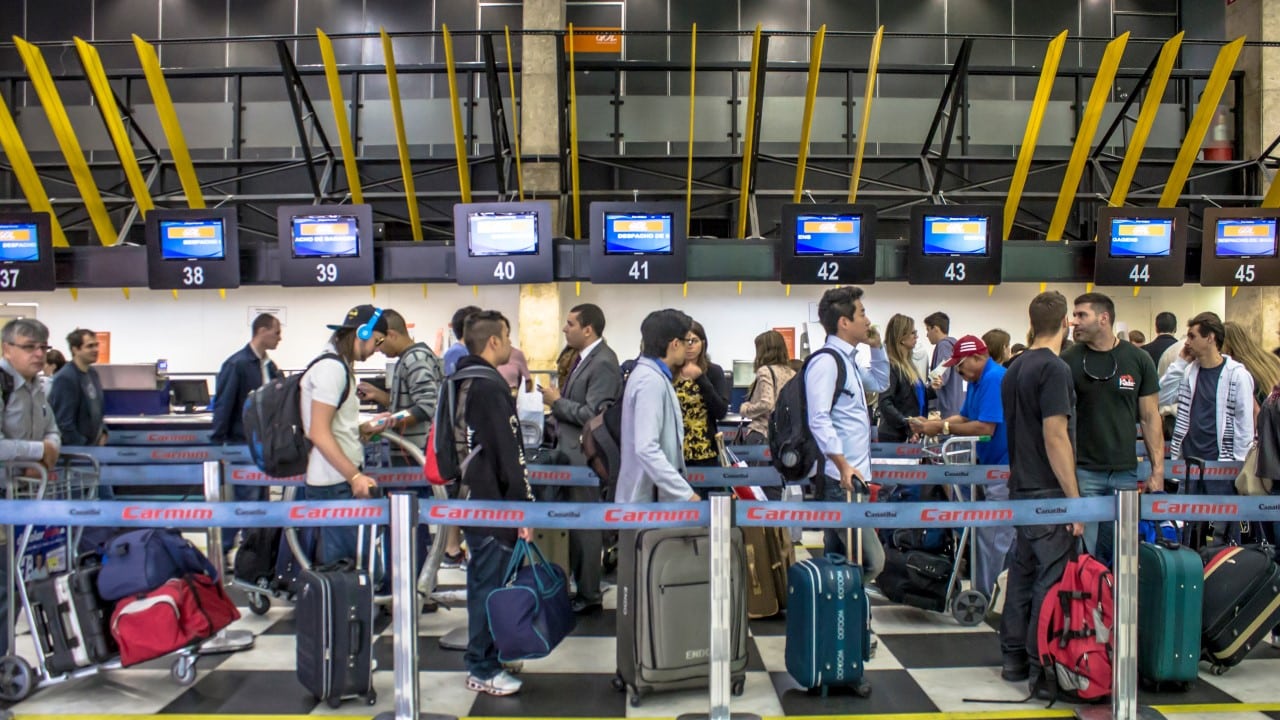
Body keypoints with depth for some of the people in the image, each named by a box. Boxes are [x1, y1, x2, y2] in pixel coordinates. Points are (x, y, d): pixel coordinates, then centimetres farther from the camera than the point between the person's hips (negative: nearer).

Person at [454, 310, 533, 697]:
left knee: (482, 579, 18)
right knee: (491, 582, -1)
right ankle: (483, 670, 7)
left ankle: (482, 657, 30)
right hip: (493, 503, -10)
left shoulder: (465, 381, 11)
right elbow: (507, 453, -21)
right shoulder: (491, 386, -18)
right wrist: (522, 509, -18)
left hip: (471, 497, 10)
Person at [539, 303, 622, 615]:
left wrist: (557, 401, -13)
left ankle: (589, 595, 10)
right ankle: (580, 586, 25)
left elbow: (593, 414, -23)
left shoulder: (603, 363, -17)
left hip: (585, 457, -10)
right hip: (572, 453, 10)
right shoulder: (585, 358, 13)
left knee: (585, 525, -1)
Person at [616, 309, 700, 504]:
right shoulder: (652, 380, -19)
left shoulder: (653, 374, 10)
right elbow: (646, 449, -27)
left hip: (657, 493, 10)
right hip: (649, 496, -10)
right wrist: (686, 493, -27)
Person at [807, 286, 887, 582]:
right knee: (871, 560, -13)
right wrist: (843, 465, -24)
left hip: (852, 477, 10)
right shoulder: (826, 361, -13)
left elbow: (879, 383, 35)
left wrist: (876, 346, 22)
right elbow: (819, 420, -21)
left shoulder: (847, 360, 16)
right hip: (840, 479, -10)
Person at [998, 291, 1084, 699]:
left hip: (1022, 488, 9)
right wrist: (1074, 498, -17)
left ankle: (1014, 658, 22)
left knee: (1023, 572, 14)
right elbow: (1055, 438, -20)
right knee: (1051, 578, -4)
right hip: (1048, 492, -9)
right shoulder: (1054, 369, -15)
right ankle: (1043, 671, 0)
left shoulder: (1014, 370, 13)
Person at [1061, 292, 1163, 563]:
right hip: (1082, 471, -2)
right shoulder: (1068, 361, 0)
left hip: (1125, 472, 2)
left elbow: (1150, 418, 6)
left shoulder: (1138, 360, 4)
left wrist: (1158, 470, 0)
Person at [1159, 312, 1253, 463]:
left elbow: (1245, 427, -7)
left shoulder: (1238, 375, -7)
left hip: (1220, 463, -5)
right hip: (1185, 458, 5)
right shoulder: (1188, 371, 9)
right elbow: (1162, 398, 2)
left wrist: (1237, 466, -10)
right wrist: (1180, 363, 1)